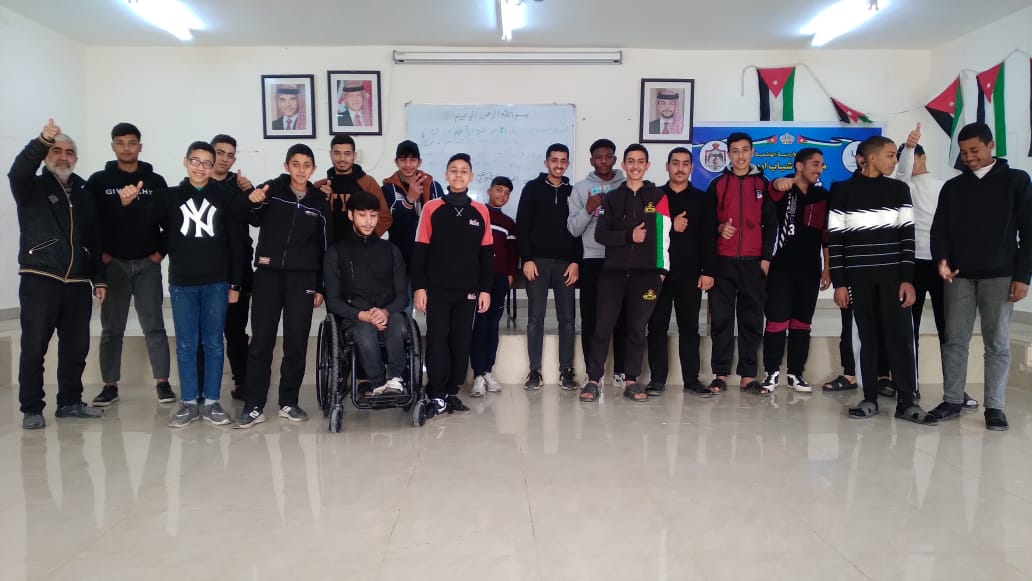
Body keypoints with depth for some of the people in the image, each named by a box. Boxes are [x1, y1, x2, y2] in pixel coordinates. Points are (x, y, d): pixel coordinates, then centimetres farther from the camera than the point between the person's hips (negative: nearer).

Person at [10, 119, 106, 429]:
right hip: (39, 281, -4)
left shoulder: (85, 192, 14)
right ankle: (31, 408, 8)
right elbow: (18, 171, -21)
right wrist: (42, 141, -36)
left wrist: (99, 278, 10)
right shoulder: (32, 188, 4)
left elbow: (96, 238, 14)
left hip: (78, 283, 4)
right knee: (34, 347, -1)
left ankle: (70, 402, 20)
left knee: (76, 347, 8)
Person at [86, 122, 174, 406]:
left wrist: (161, 250, -3)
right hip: (112, 264, 0)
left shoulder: (155, 181, 5)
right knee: (111, 327, 6)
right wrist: (99, 254, -5)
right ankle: (110, 385, 13)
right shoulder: (98, 181, 4)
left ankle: (162, 381, 5)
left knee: (154, 325, 1)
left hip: (148, 264, 0)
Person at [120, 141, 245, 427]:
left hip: (216, 284, 0)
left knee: (214, 343, 5)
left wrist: (235, 283, 2)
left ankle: (212, 402, 13)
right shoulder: (170, 196, 8)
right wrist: (128, 203, -33)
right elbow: (146, 216, -11)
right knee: (186, 345, 5)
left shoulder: (223, 198, 7)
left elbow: (236, 243, 6)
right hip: (182, 284, 0)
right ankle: (189, 403, 14)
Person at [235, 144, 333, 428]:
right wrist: (253, 202, -31)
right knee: (261, 340, -1)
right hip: (267, 275, -1)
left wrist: (321, 286, 6)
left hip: (302, 278, 1)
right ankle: (253, 406, 5)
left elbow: (325, 246, 9)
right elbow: (255, 220, -9)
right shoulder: (272, 189, 3)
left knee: (297, 342, 4)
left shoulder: (320, 202, 8)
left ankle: (289, 402, 16)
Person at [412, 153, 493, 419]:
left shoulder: (481, 212, 5)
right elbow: (420, 251, 0)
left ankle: (452, 393, 16)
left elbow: (486, 254, 8)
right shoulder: (431, 208, 0)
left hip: (468, 290, 2)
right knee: (437, 341, -2)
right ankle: (435, 396, 4)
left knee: (461, 342, 6)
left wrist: (485, 289, 3)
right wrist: (419, 287, -6)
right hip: (437, 289, -2)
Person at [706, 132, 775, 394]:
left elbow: (771, 224, 8)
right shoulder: (718, 184, 9)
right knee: (721, 319, -1)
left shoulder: (763, 184, 10)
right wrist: (719, 228, -11)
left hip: (753, 262, 1)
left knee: (752, 320, 2)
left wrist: (766, 257, 0)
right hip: (723, 261, 0)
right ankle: (720, 374, 5)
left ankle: (748, 376, 8)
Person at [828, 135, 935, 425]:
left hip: (893, 274, 1)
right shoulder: (842, 191, 2)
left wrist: (908, 278, -4)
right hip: (858, 276, -1)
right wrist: (839, 282, -4)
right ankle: (870, 399, 12)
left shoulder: (899, 190, 8)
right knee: (867, 336, 5)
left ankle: (906, 401, 4)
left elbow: (907, 235, 5)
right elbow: (834, 238, 1)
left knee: (900, 335, -3)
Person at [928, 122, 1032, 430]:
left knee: (998, 344, 2)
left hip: (1000, 276, -2)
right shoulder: (952, 187, 11)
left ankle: (994, 407, 9)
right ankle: (952, 401, 11)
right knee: (955, 341, 3)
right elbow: (940, 229, 7)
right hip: (959, 276, 2)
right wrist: (942, 260, -13)